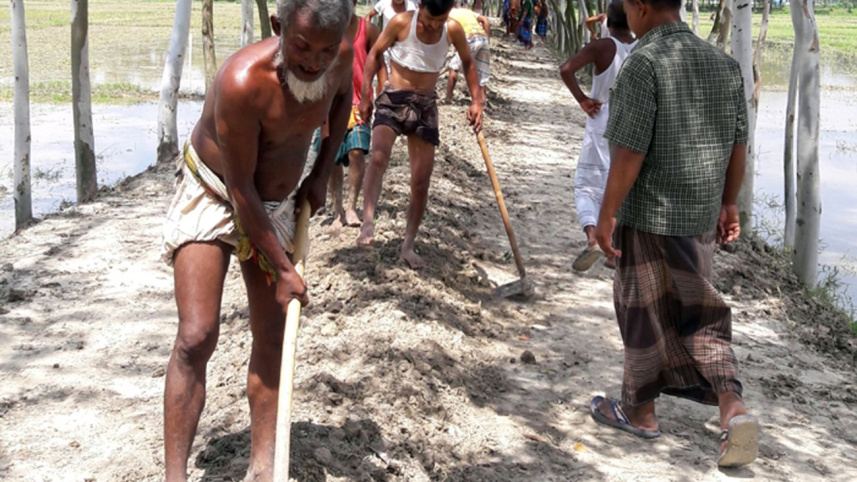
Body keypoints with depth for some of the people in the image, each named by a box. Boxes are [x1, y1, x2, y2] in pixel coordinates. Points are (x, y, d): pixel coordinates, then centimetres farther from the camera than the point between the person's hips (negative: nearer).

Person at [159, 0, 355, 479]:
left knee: (272, 338, 5)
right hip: (212, 196, -5)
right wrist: (283, 269, -20)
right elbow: (240, 188, -26)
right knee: (197, 338, -16)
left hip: (277, 203, 6)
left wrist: (322, 172, 2)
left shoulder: (341, 56, -16)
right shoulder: (243, 81, -34)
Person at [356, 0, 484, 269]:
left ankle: (408, 245, 14)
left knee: (421, 181, 2)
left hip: (426, 105, 3)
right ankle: (368, 222, -39)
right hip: (393, 99, -3)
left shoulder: (453, 30, -7)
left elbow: (467, 63, 10)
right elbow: (375, 54, 0)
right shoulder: (401, 23, -13)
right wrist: (365, 96, -2)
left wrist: (476, 100, 2)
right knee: (379, 154, -33)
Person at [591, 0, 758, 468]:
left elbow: (630, 151, -19)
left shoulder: (643, 63, -16)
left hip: (650, 218, -6)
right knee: (698, 314, 16)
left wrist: (607, 214, -11)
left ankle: (639, 411, 26)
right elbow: (737, 145, 10)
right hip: (701, 217, 6)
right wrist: (728, 204, 19)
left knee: (643, 313, 10)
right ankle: (732, 408, 1)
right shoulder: (723, 63, 5)